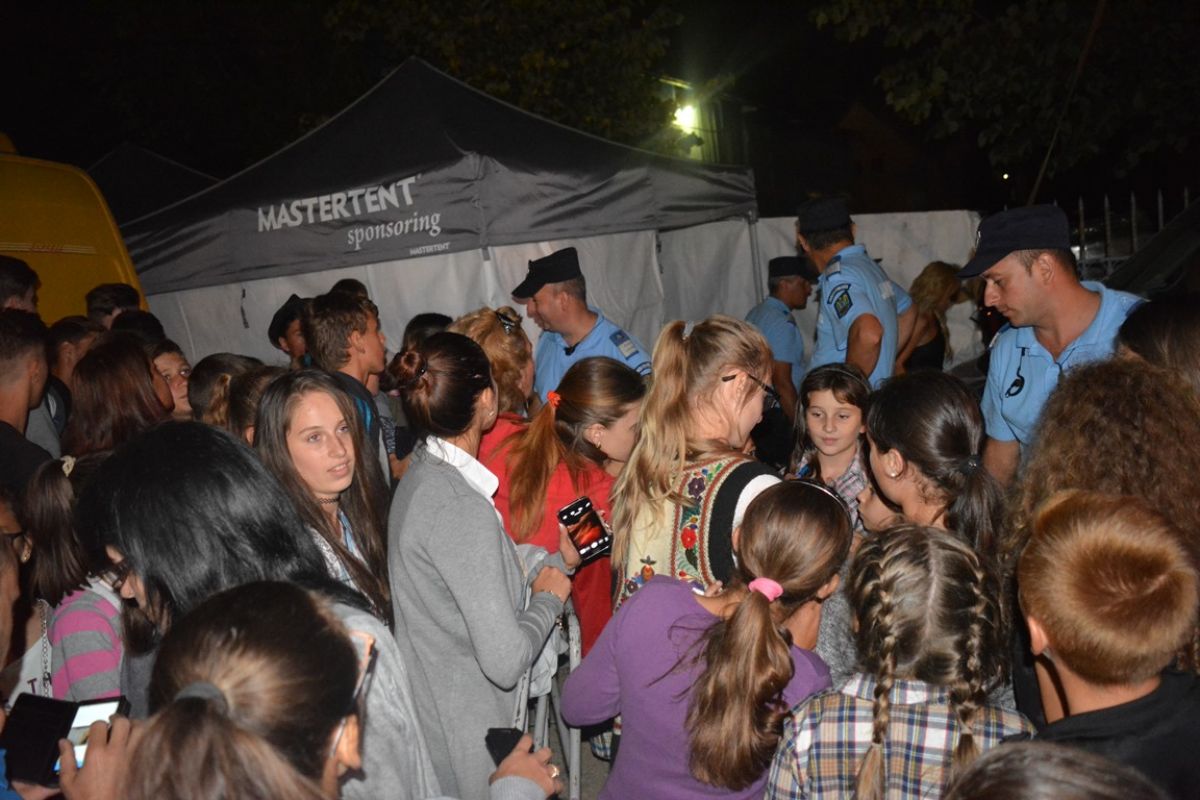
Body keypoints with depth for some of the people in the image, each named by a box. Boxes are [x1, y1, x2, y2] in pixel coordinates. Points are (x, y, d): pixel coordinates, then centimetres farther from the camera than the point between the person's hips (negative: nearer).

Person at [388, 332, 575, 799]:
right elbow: (506, 661, -27)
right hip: (466, 738, -9)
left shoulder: (422, 474, 1)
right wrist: (549, 598, -10)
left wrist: (556, 563, 13)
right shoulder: (463, 509, -28)